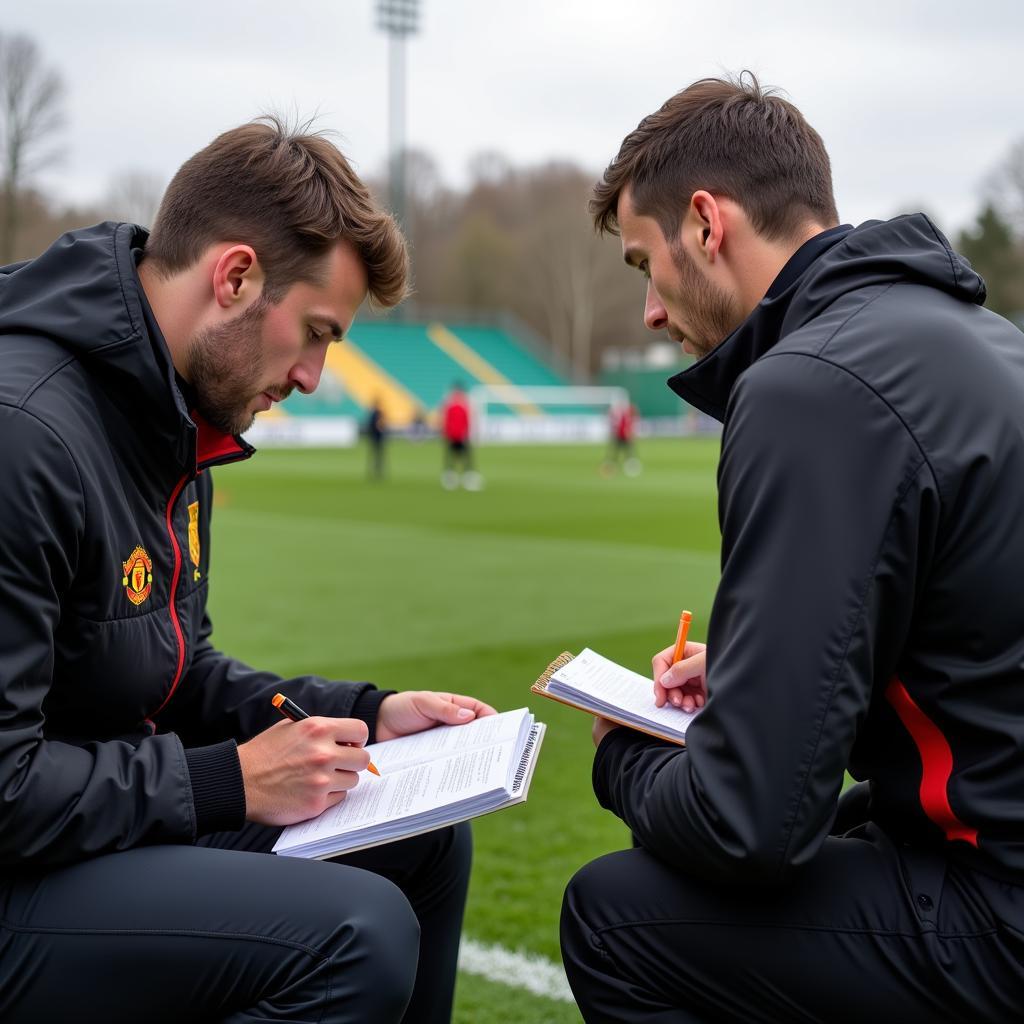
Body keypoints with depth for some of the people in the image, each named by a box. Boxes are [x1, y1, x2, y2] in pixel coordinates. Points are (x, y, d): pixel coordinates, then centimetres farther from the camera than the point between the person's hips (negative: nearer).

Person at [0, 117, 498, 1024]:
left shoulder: (173, 424, 8)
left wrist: (361, 713, 5)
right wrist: (227, 781, -19)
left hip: (121, 812, 10)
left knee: (425, 840, 11)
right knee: (357, 932, -26)